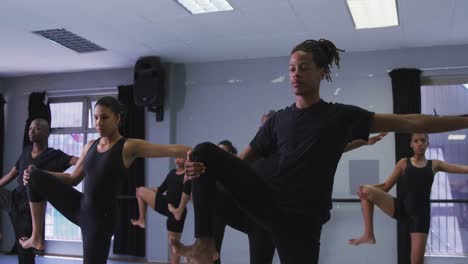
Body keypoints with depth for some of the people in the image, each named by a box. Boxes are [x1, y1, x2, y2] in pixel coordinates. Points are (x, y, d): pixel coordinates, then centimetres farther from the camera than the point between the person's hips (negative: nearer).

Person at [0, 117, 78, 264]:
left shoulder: (55, 156, -10)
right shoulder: (26, 151, 8)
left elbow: (80, 160, -25)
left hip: (29, 208, -6)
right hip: (13, 199, 6)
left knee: (25, 252, 1)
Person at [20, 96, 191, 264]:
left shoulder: (128, 147, -14)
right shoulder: (90, 146, 6)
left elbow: (171, 150, -27)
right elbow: (73, 178, 16)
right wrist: (35, 174, 5)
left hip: (100, 217, -6)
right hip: (79, 207, 6)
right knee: (35, 177, 0)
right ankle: (37, 236, 10)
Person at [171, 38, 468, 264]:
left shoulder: (340, 116, -1)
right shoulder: (278, 120, 10)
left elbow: (407, 123, -6)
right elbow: (242, 160, 10)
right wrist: (201, 168, -9)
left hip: (302, 221, -3)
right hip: (269, 205, 4)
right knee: (206, 150, -11)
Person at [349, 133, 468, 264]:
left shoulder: (435, 164, 11)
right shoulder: (404, 163, 9)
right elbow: (386, 186, 5)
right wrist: (364, 188, -12)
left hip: (421, 213, 0)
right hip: (400, 207, 0)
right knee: (367, 191, -21)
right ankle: (369, 235, -15)